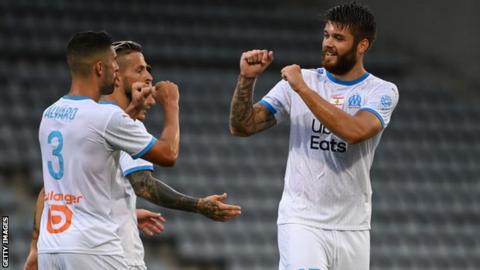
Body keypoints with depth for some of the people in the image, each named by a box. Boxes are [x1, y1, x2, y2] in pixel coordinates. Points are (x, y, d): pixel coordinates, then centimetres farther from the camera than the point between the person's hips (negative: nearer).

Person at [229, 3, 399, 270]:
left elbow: (354, 132, -22)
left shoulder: (382, 92, -1)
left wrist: (302, 88, -19)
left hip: (352, 228, 1)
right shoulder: (299, 80, 4)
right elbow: (242, 127, 2)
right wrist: (247, 79, -15)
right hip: (301, 221, -1)